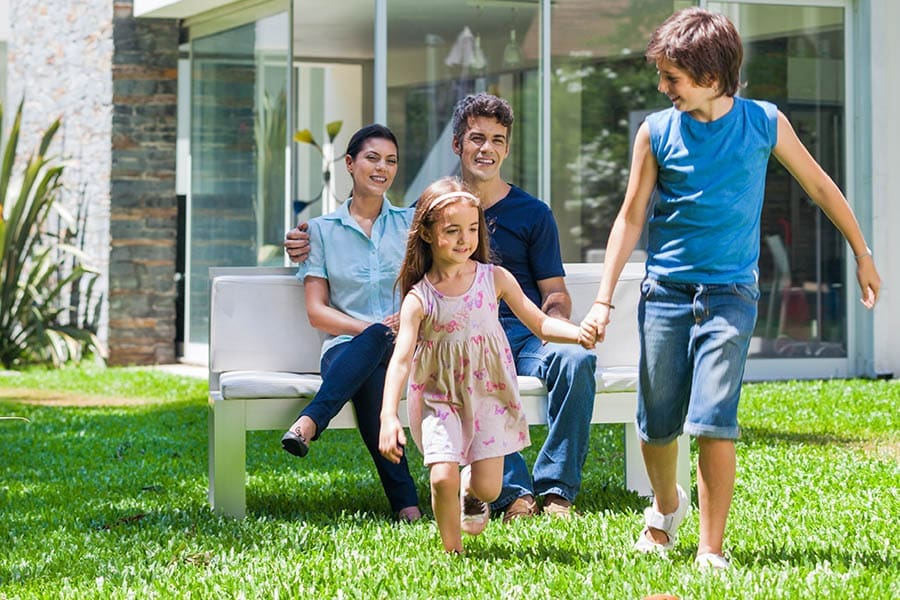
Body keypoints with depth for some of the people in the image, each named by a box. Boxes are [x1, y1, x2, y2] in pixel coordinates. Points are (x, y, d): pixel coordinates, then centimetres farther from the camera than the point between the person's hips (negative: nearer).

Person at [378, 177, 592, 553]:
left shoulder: (494, 279, -3)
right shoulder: (419, 298, -10)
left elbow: (540, 323, 0)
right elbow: (401, 359, -17)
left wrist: (579, 332, -20)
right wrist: (388, 417, -30)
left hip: (488, 391, 2)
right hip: (440, 395, -2)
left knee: (487, 488, -3)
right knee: (443, 477, -17)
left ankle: (471, 492, 36)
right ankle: (452, 551, 8)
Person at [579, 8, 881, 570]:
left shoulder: (764, 123, -2)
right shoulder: (657, 132, 1)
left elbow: (820, 186, 12)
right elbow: (631, 218, 6)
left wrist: (862, 254, 19)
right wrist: (603, 301, 1)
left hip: (730, 292, -2)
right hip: (665, 291, 2)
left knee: (714, 423, -14)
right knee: (657, 425, 7)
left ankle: (712, 549, -3)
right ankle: (667, 504, 37)